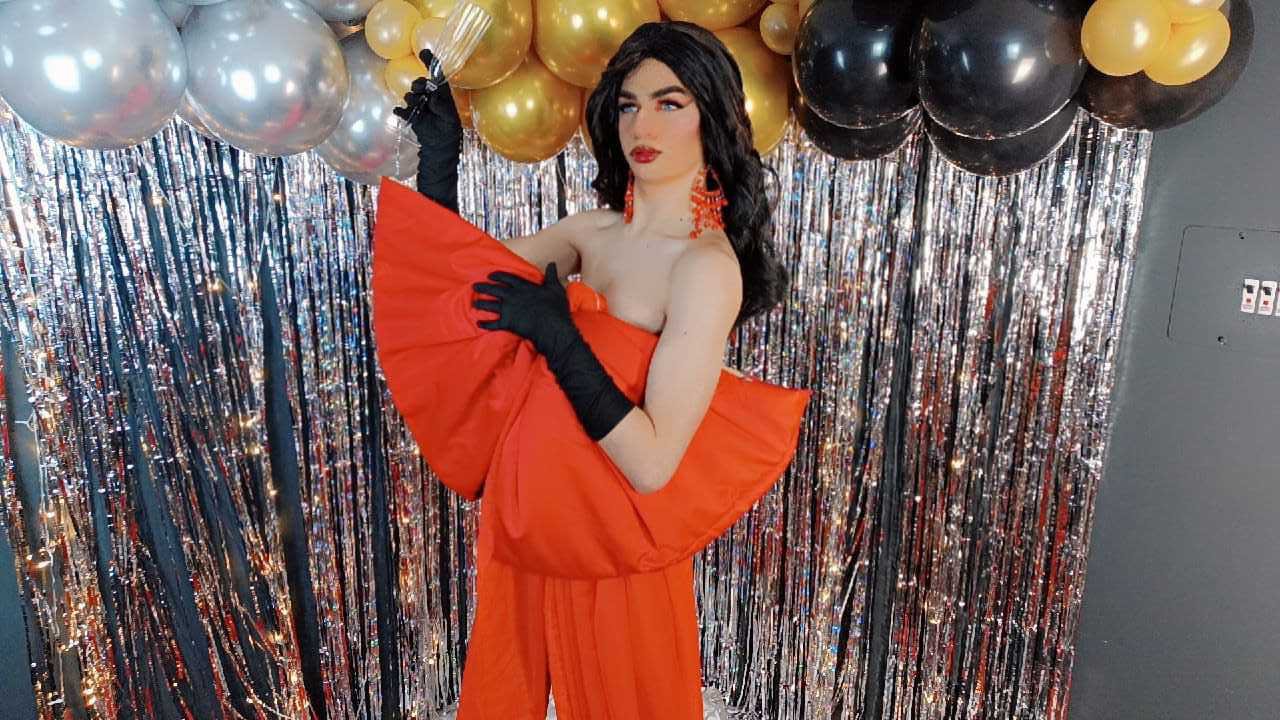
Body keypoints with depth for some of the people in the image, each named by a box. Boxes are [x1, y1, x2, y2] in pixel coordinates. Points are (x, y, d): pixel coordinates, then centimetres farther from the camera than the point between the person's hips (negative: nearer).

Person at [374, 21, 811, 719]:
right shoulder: (595, 230, -1)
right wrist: (440, 153, -4)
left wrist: (556, 334, -26)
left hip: (610, 546, -6)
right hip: (523, 523, 7)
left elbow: (652, 464, -26)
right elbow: (452, 272, 6)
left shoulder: (707, 266, -22)